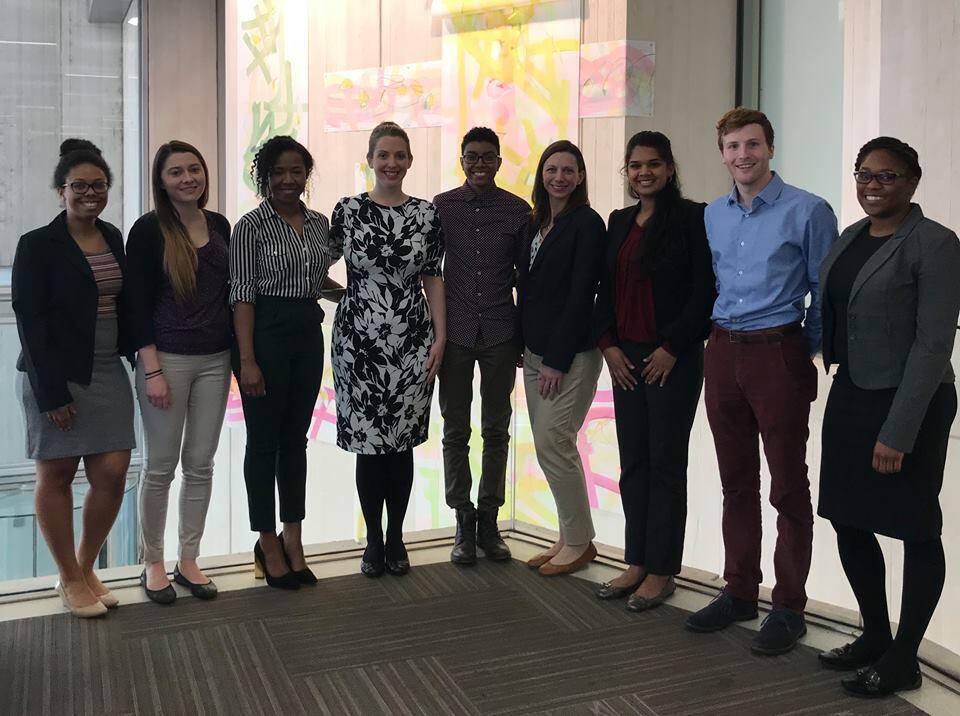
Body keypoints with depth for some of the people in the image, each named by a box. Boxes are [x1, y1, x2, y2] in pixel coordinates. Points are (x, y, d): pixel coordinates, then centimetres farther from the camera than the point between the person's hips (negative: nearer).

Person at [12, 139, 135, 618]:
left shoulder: (113, 238, 9)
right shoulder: (38, 245, -7)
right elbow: (30, 321, -11)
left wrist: (134, 354, 8)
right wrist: (51, 393, -15)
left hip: (107, 372, 5)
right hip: (56, 376, -5)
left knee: (112, 472, 2)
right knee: (56, 474, 5)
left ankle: (85, 570, 22)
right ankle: (71, 580, 19)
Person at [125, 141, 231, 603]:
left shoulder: (219, 226, 8)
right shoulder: (149, 230, -6)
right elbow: (138, 305, -8)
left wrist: (237, 353, 10)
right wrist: (152, 371, -14)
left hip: (215, 360, 5)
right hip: (167, 358, -4)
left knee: (201, 464, 9)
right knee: (161, 466, 3)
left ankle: (188, 561, 21)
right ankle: (152, 563, 19)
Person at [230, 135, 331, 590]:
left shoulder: (320, 223, 10)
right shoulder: (251, 226, -6)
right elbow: (242, 294, -11)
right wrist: (247, 360, -16)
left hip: (308, 335, 5)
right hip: (265, 334, -5)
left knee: (296, 438, 11)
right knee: (264, 440, 3)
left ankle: (293, 540, 22)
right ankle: (268, 544, 16)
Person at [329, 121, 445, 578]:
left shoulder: (426, 214, 4)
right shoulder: (348, 210, 0)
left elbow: (433, 279, 5)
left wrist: (440, 337, 0)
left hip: (412, 342, 1)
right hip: (359, 341, -1)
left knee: (402, 442, 6)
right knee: (368, 443, 3)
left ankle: (395, 539, 21)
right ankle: (373, 540, 19)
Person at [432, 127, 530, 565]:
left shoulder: (518, 211, 3)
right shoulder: (441, 207, 4)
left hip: (500, 334, 0)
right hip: (455, 331, 0)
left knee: (497, 430, 6)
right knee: (455, 430, 4)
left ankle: (488, 520, 18)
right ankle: (463, 521, 15)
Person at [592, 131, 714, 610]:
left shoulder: (692, 218, -6)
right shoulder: (619, 222, 12)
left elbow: (704, 290, -11)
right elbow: (606, 288, 13)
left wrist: (672, 348, -13)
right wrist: (608, 344, 1)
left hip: (673, 359, -6)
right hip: (625, 358, 6)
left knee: (666, 463, 2)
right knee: (632, 462, 10)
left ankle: (661, 571, 13)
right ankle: (637, 563, 21)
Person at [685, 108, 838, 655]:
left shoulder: (807, 211, -6)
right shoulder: (712, 216, 11)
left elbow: (825, 294, -3)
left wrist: (806, 352, -4)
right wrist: (717, 337, 13)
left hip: (778, 354, -5)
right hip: (723, 355, 5)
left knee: (788, 486, 3)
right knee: (737, 482, 13)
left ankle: (789, 607, 14)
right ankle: (739, 592, 26)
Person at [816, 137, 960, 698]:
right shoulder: (850, 238, 10)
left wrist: (899, 431, -19)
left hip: (909, 402, -7)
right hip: (849, 397, 7)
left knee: (915, 530, 6)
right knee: (850, 522, 13)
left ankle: (903, 658, 20)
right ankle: (875, 635, 32)